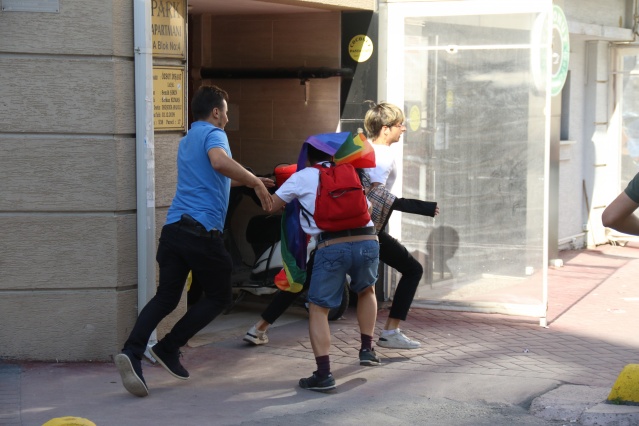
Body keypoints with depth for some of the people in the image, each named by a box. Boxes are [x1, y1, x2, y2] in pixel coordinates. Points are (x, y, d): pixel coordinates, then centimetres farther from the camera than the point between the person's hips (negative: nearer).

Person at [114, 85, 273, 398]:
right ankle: (168, 349, 5)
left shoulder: (187, 141, 26)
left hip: (174, 228, 8)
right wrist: (254, 181, -18)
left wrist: (249, 181, 43)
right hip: (202, 230, -8)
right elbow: (219, 161, -27)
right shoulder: (213, 134, -2)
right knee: (218, 296, 10)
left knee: (166, 298, 6)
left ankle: (131, 353, -15)